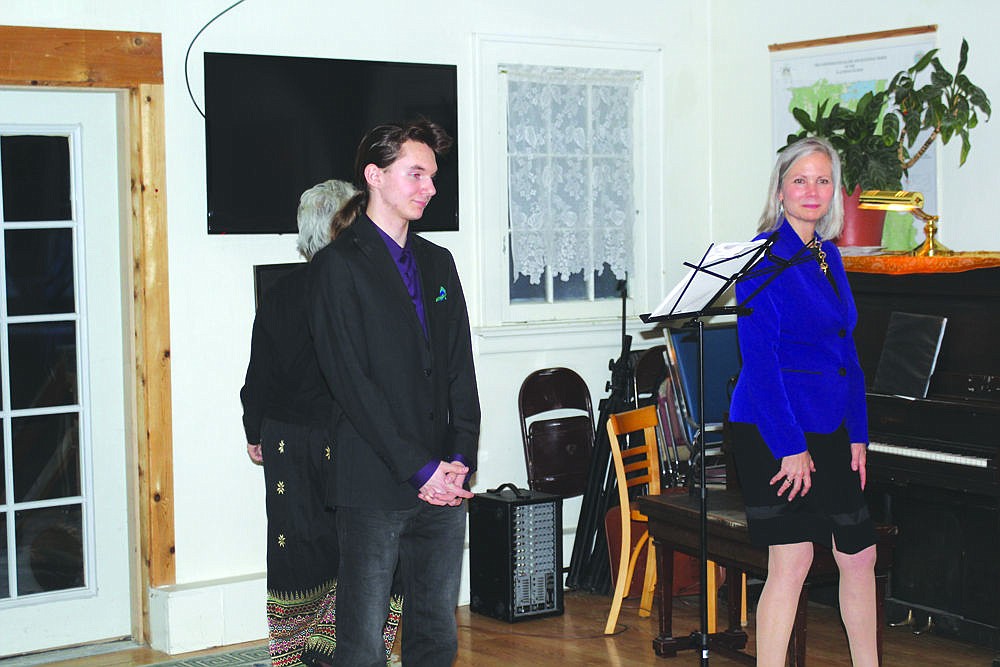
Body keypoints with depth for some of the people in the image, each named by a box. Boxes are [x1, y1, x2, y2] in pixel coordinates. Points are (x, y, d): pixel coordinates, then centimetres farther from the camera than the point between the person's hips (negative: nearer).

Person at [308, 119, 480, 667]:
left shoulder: (438, 263, 16)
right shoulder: (338, 265, -4)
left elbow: (461, 370, 13)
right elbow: (350, 381, -11)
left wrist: (460, 459, -2)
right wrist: (419, 470, -14)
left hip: (443, 485, 6)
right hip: (375, 485, -6)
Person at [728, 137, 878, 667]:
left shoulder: (828, 256, 13)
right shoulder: (766, 256, -11)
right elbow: (759, 360, -16)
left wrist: (857, 435, 12)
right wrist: (790, 446, -18)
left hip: (828, 431, 8)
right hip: (773, 430, -8)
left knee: (859, 554, 12)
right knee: (792, 560, -7)